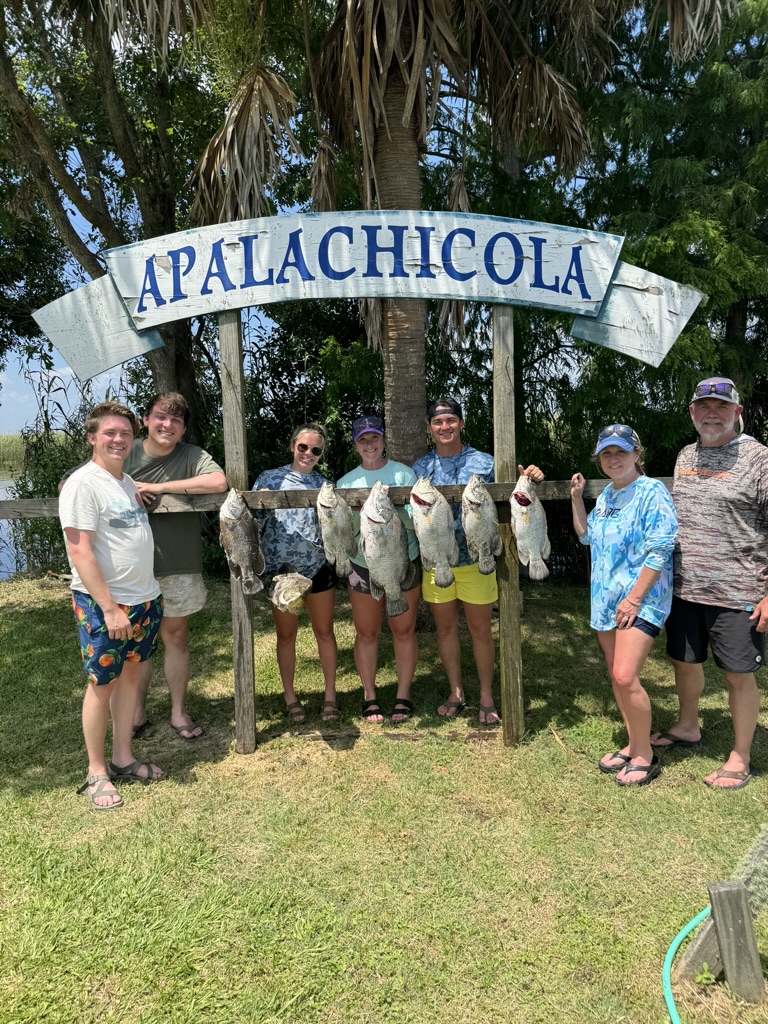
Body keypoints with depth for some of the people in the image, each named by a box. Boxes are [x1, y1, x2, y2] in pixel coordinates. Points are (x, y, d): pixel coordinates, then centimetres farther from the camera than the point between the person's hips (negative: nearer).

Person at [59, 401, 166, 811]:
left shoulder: (127, 480, 11)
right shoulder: (83, 484, -14)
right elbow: (80, 552, -19)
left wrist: (150, 594, 14)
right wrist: (110, 607, -22)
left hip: (144, 599, 8)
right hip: (102, 604, -7)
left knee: (131, 675, 14)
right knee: (101, 684, 4)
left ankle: (123, 759, 28)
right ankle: (96, 772, 19)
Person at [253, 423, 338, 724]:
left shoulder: (323, 484, 5)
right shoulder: (269, 479, 1)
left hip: (317, 566, 1)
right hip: (280, 567, -1)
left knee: (324, 631, 9)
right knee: (286, 634, 11)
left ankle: (330, 694, 24)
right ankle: (290, 697, 26)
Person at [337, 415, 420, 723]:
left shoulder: (403, 474, -1)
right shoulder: (346, 482, 4)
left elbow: (416, 521, -5)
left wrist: (394, 508, -23)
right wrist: (360, 513, -18)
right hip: (363, 566, 1)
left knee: (404, 630, 7)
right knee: (366, 632, 8)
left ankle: (403, 695, 21)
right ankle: (369, 695, 23)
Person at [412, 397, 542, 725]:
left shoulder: (483, 463, -3)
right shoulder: (420, 468, 4)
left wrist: (528, 477, -20)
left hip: (475, 560, -2)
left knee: (480, 629, 7)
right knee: (445, 627, 13)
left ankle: (486, 697, 24)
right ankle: (456, 693, 30)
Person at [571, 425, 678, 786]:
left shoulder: (652, 493, -12)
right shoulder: (606, 495, 12)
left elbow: (659, 552, -17)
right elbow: (586, 536, 24)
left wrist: (635, 599, -20)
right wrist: (576, 499, 12)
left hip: (640, 600, -8)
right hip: (607, 598, 8)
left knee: (625, 677, -14)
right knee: (615, 676, 12)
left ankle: (644, 756, 5)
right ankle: (633, 745, 28)